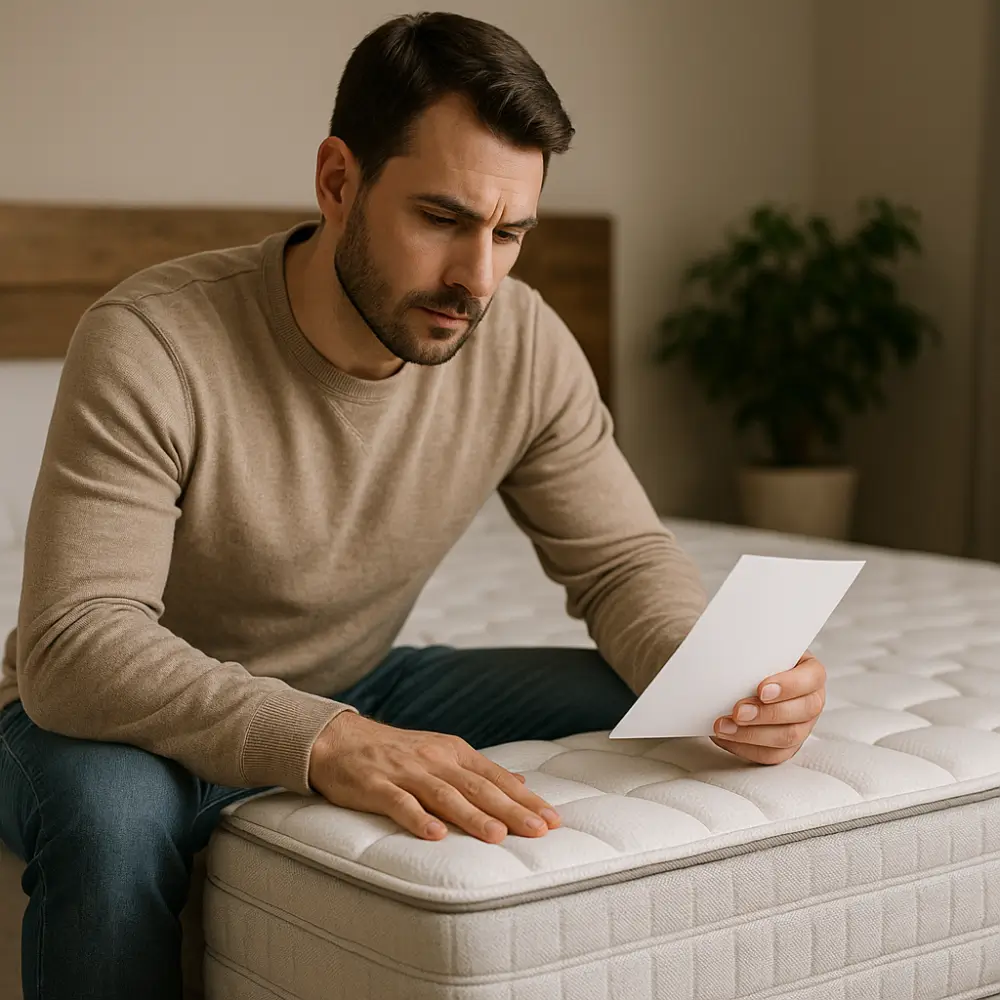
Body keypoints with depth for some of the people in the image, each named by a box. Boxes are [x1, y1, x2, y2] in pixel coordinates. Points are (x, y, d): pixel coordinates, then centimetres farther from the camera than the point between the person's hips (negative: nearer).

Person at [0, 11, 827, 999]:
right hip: (137, 721, -4)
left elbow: (622, 558, -5)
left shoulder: (522, 344, -13)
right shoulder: (150, 343, -28)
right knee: (110, 809, -38)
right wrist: (324, 740, -52)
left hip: (355, 695, 4)